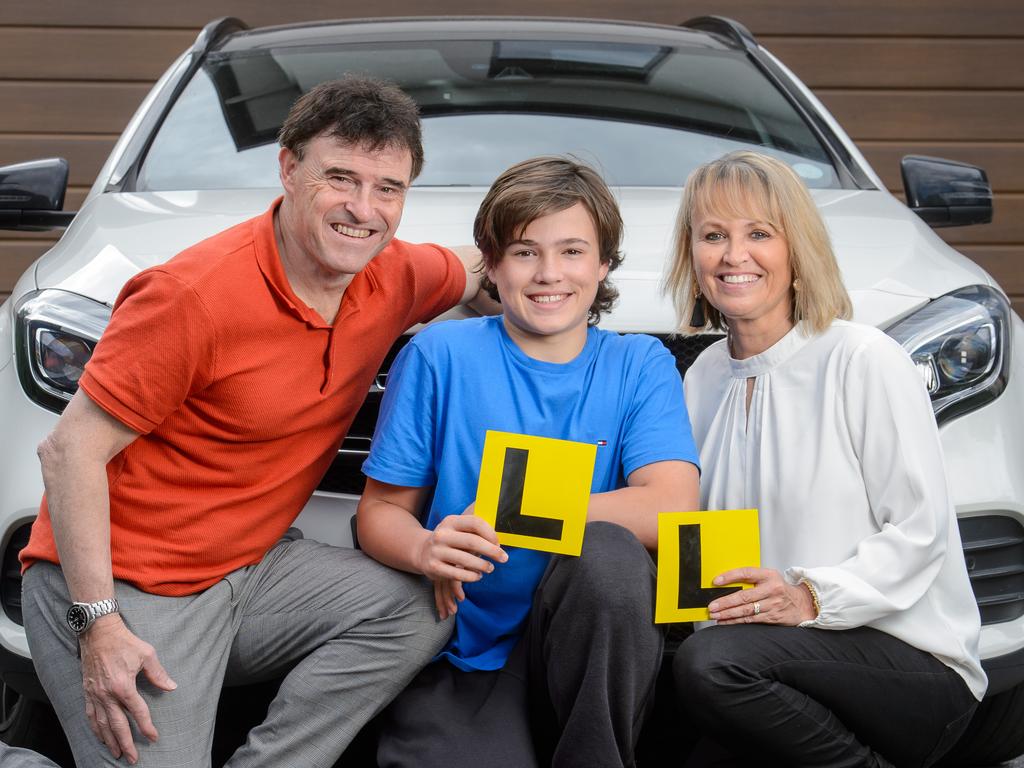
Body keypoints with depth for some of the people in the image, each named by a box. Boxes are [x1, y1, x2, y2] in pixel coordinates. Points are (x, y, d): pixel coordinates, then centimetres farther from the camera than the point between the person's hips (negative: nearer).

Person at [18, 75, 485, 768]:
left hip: (249, 567, 7)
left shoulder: (395, 278, -1)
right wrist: (98, 624, -21)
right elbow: (70, 452, -17)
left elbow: (475, 274, 25)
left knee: (421, 606, -14)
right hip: (126, 585, -6)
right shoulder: (197, 293, -21)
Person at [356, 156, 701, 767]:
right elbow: (382, 510, 3)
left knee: (607, 551, -28)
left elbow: (674, 510, -13)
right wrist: (427, 550, -22)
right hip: (459, 656, -2)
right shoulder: (440, 356, 0)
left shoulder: (640, 366, 3)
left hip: (581, 655, 2)